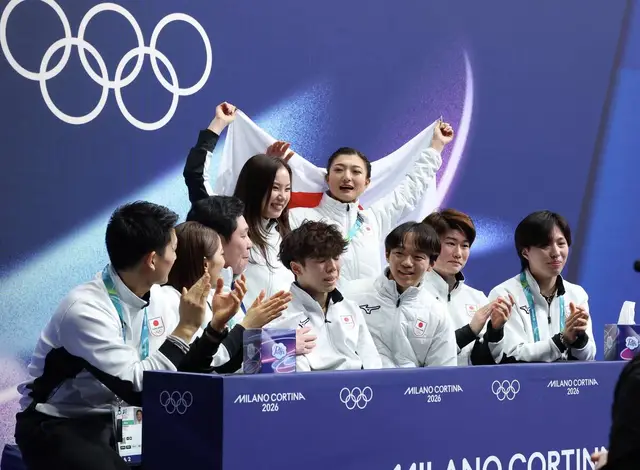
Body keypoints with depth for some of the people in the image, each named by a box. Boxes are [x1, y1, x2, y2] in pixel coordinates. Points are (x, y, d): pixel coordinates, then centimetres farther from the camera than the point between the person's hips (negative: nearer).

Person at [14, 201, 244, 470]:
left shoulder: (155, 298, 1)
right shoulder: (86, 309, -23)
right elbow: (136, 388, -28)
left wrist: (216, 325, -3)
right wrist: (185, 329, -24)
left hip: (115, 419, 7)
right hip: (58, 428, -7)